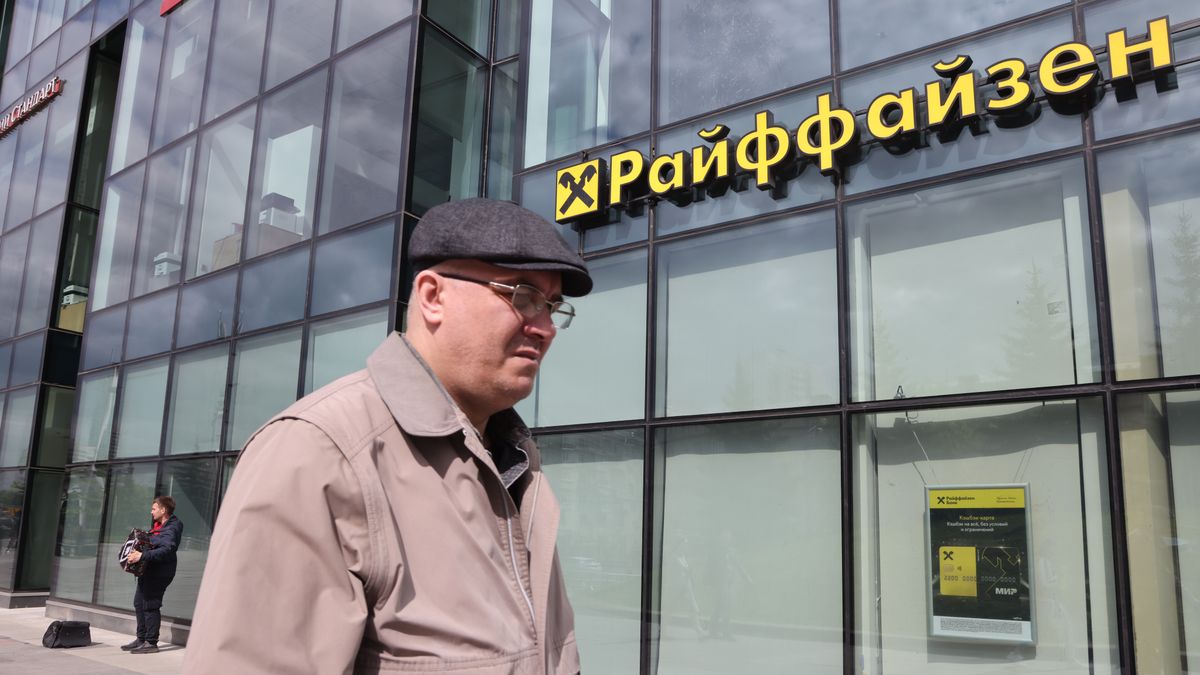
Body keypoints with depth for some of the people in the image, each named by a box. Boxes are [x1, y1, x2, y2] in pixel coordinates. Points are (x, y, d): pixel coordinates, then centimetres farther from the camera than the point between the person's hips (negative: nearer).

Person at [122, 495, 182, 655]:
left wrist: (142, 556, -37)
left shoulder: (172, 528, -18)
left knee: (150, 605, -7)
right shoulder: (157, 524, 14)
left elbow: (166, 550, -31)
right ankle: (141, 639, 26)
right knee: (139, 602, 15)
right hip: (148, 570, 10)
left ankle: (151, 642, 0)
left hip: (159, 572, -10)